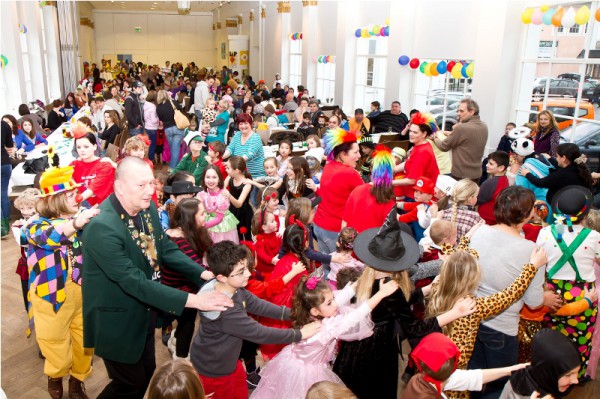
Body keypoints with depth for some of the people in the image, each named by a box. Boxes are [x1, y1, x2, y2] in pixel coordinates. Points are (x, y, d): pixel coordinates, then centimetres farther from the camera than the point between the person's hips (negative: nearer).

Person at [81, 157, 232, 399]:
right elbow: (134, 282, -33)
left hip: (143, 313, 7)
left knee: (147, 372, 22)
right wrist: (192, 300, -36)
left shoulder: (147, 207, -8)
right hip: (116, 320, -7)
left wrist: (203, 273, -12)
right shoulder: (102, 227, -31)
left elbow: (166, 248, 2)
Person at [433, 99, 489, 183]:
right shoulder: (484, 126, 5)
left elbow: (444, 146, -9)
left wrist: (435, 137, 9)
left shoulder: (461, 128, -20)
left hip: (461, 174, -8)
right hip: (476, 173, 8)